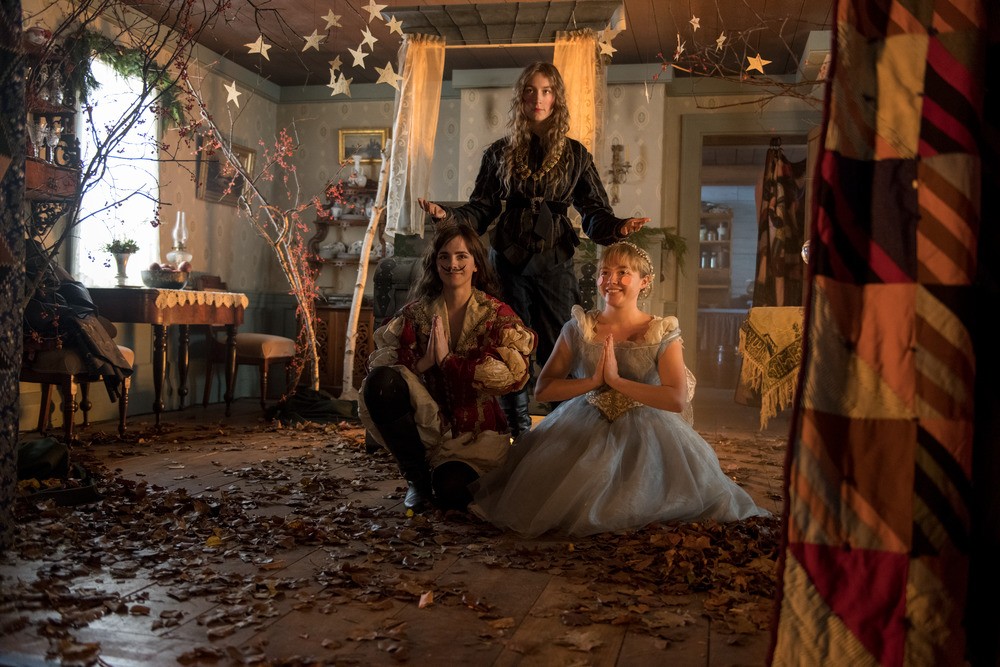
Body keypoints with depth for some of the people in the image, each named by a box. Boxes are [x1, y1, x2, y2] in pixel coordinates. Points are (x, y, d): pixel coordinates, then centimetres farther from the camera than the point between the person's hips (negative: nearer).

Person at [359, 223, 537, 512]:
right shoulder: (416, 313, 2)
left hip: (475, 429, -2)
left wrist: (448, 360, -24)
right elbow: (379, 358, -7)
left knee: (451, 493, -28)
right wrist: (421, 362, -27)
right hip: (426, 420, 2)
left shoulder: (497, 314, -3)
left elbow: (513, 372, -18)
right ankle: (417, 476, -7)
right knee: (380, 380, -26)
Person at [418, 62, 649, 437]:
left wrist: (617, 227, -17)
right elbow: (481, 211, 8)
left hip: (555, 262, -1)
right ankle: (517, 437, 16)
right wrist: (447, 215, -10)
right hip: (509, 261, 1)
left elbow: (594, 212, 4)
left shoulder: (574, 154, 8)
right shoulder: (500, 152, 10)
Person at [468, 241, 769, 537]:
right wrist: (594, 381, -16)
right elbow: (543, 388, -2)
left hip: (645, 433, -1)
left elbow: (678, 399, -17)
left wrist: (616, 380, -19)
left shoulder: (662, 334, -4)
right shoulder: (579, 328, 2)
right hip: (583, 430, 2)